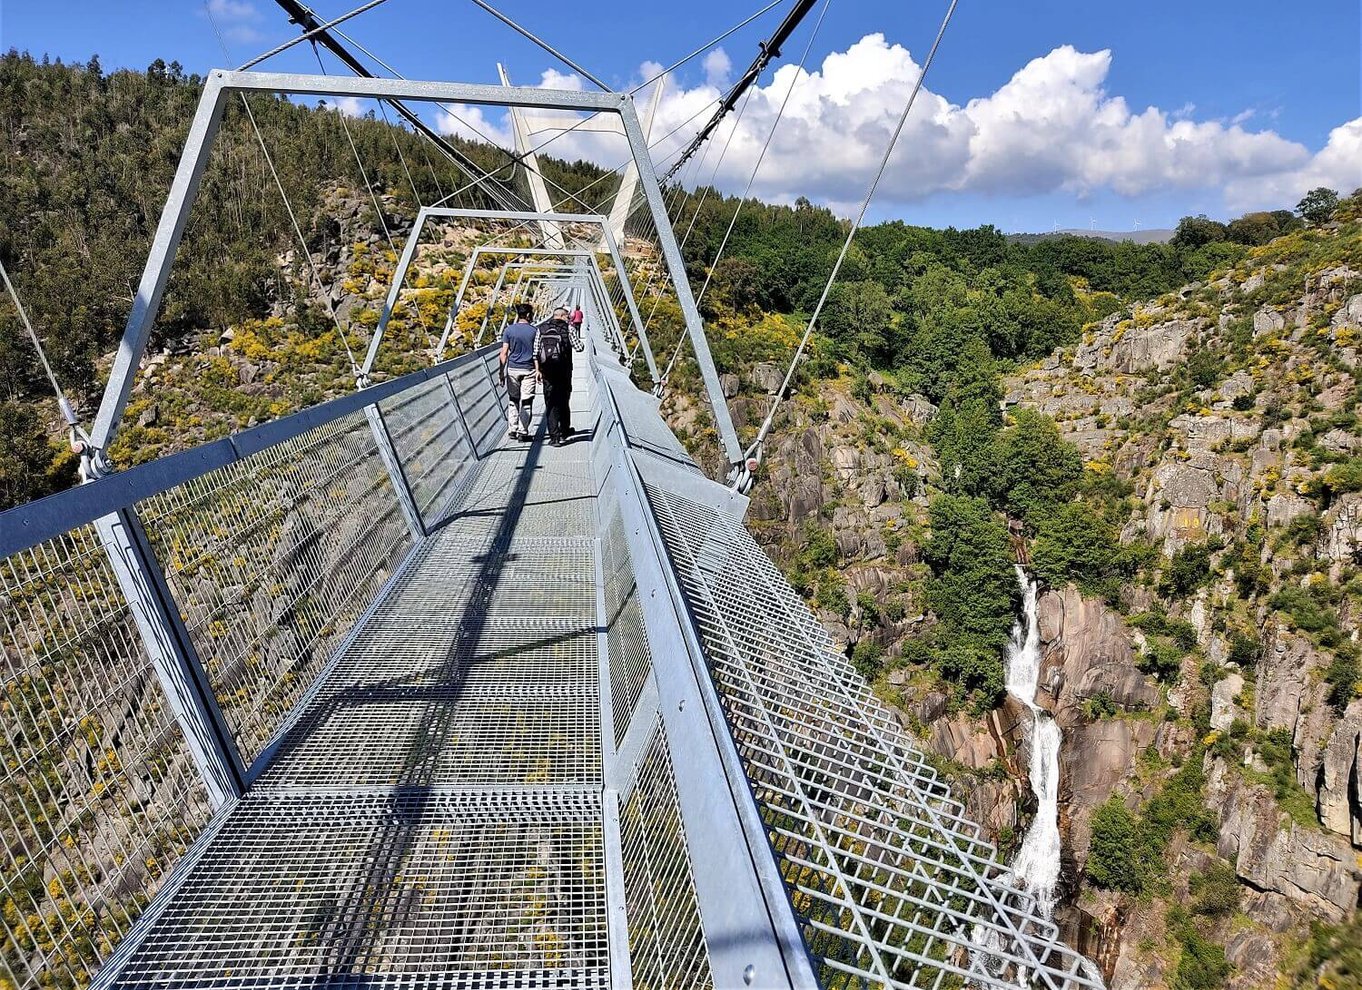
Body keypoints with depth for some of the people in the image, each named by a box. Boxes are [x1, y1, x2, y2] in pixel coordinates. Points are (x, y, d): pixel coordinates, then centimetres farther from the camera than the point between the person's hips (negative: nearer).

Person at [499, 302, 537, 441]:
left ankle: (512, 431, 9)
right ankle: (523, 432, 1)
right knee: (526, 402, 2)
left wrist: (502, 372, 2)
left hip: (512, 369, 1)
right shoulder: (534, 331, -1)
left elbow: (504, 353, -2)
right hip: (529, 370, -1)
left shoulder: (509, 330, 0)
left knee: (513, 401, 12)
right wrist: (538, 371, 4)